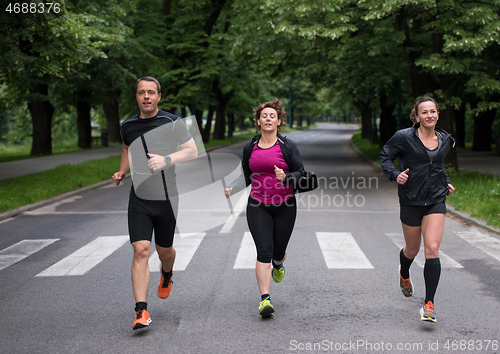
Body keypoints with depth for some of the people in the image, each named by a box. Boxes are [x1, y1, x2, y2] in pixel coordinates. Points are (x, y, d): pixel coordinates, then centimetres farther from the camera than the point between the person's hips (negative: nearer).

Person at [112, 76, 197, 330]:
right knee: (141, 250, -12)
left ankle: (166, 275, 51)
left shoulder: (173, 123, -5)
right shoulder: (128, 126, 6)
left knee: (164, 250, 13)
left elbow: (192, 152, -6)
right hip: (139, 198, 1)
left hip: (167, 197, -1)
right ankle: (141, 311, -13)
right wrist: (121, 172, 11)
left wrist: (166, 160, -22)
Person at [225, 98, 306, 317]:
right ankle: (265, 299, -12)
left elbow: (301, 173, -2)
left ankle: (278, 264, 51)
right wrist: (231, 189, 1)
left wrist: (285, 178, -22)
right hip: (258, 206, 1)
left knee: (278, 250, 11)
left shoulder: (287, 147, -4)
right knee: (264, 251, -12)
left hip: (284, 206, -1)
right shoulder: (250, 148, 5)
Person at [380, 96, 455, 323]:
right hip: (410, 201, -2)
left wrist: (446, 183, 11)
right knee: (412, 249, 13)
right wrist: (395, 174, -14)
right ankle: (404, 275, 50)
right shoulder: (404, 137, -9)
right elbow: (385, 156, 2)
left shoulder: (444, 140, 6)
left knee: (432, 249, -13)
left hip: (436, 201, 2)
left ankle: (429, 304, -7)